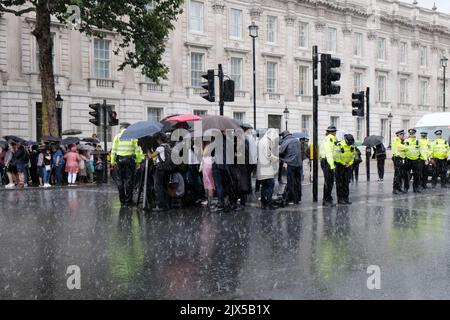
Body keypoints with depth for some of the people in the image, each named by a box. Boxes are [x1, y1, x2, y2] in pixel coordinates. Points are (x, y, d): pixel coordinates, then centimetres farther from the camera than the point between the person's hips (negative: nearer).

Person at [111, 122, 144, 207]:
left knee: (120, 180, 9)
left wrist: (112, 161, 5)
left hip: (119, 160, 1)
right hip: (130, 160, -1)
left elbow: (113, 150, 3)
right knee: (129, 181, 3)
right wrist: (138, 161, 2)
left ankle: (122, 201, 12)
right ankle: (128, 201, 5)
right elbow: (137, 150, -1)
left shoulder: (117, 136, 7)